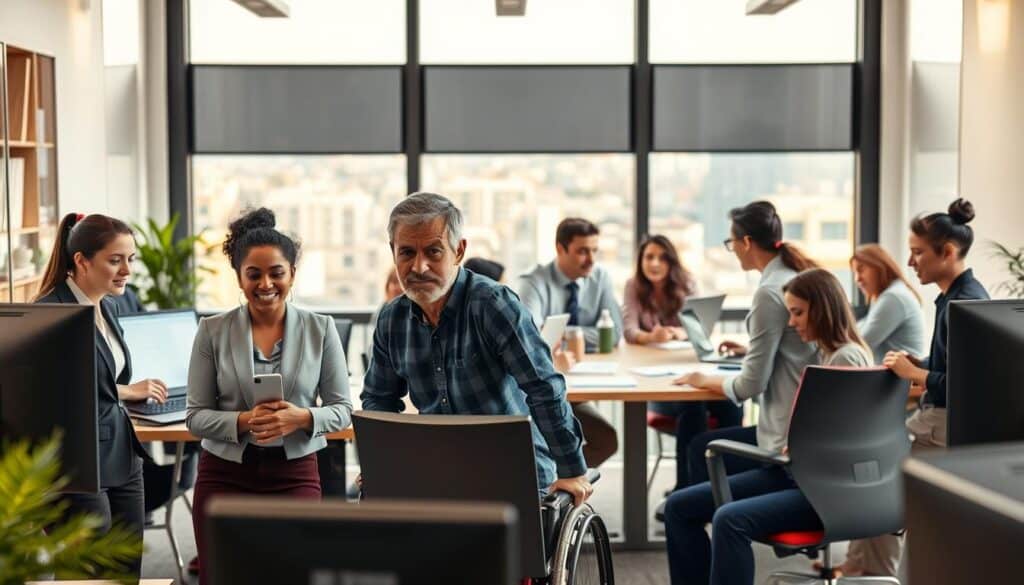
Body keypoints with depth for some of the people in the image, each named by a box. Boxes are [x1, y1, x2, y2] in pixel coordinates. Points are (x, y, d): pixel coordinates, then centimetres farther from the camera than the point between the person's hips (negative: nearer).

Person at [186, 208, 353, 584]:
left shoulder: (320, 329, 1)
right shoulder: (212, 331, 0)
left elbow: (342, 409, 2)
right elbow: (196, 416, -1)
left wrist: (302, 418, -18)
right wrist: (244, 421, -19)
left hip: (295, 474, 0)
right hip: (225, 475, 0)